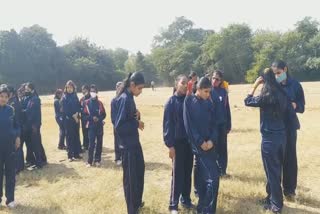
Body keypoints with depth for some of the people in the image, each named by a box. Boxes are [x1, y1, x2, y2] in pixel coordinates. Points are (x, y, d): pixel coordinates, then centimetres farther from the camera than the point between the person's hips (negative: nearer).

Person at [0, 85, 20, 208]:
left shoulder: (11, 109, 0)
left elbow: (16, 125, 9)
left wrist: (17, 137, -4)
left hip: (10, 144, 2)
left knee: (10, 171, 6)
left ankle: (10, 199, 16)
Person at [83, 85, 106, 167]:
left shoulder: (99, 103, 5)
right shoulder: (87, 103, 0)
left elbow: (104, 114, 6)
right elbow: (84, 115, -1)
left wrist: (99, 118, -13)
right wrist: (92, 118, -16)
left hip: (99, 125, 2)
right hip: (91, 126, -2)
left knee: (99, 143, 6)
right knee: (91, 144, -4)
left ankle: (97, 160, 16)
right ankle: (90, 161, 4)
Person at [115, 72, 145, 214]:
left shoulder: (130, 97, 7)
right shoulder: (124, 99, -21)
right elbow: (119, 126, -25)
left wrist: (137, 116, -5)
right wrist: (137, 124, -16)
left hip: (134, 142, 10)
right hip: (128, 145, -10)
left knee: (139, 172, 22)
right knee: (130, 177, 5)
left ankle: (137, 202, 41)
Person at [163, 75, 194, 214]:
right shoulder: (171, 102, -7)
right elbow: (167, 124, -8)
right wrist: (170, 145, -12)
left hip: (190, 141, 4)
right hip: (178, 142, -4)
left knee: (188, 172, 12)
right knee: (177, 174, 1)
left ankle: (186, 200, 27)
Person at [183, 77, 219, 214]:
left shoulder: (209, 103, 9)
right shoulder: (189, 101, -6)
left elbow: (214, 124, 8)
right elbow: (188, 125, -10)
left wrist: (212, 140, -8)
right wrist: (200, 142, -13)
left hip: (210, 144, 5)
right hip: (198, 145, -5)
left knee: (202, 178, 13)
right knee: (213, 177, -10)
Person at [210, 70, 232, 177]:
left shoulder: (223, 92, 4)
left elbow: (227, 109, 7)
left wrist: (228, 125, 6)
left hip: (222, 124, 3)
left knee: (222, 148, 9)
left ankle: (222, 170, 21)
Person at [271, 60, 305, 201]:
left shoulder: (295, 85, -1)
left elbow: (302, 107, 1)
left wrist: (295, 105, -20)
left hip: (289, 126, 0)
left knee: (290, 157, 4)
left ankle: (289, 189, 18)